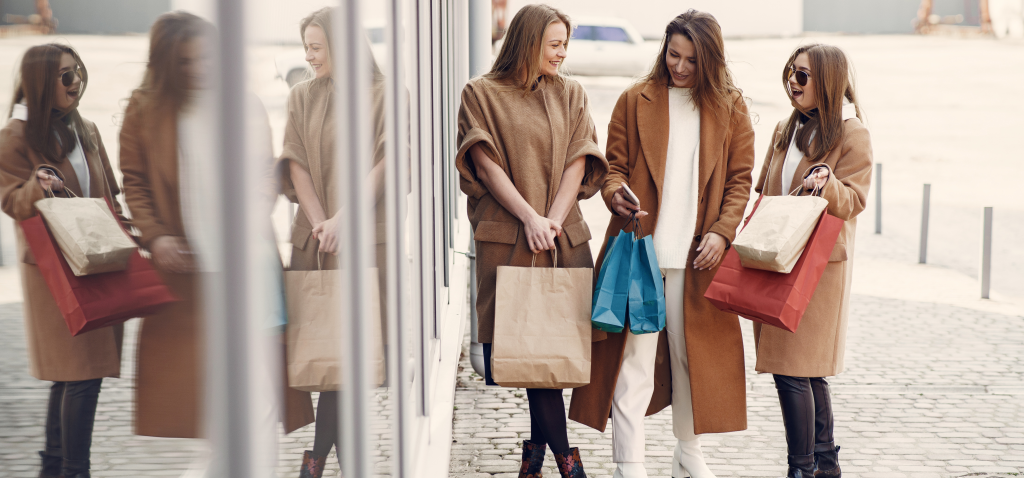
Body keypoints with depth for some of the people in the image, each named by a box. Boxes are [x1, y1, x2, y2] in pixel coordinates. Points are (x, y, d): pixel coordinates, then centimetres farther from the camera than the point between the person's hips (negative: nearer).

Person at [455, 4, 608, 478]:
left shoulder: (570, 93, 14)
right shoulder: (481, 93, 5)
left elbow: (578, 161, 5)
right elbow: (485, 164, -3)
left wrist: (553, 220, -8)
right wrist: (530, 219, -12)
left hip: (564, 234, 3)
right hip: (507, 237, -3)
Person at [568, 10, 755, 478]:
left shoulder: (729, 107, 6)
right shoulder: (636, 100, 4)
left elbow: (740, 178, 8)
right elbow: (615, 165, 7)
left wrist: (722, 231, -5)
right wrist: (616, 195, -15)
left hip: (698, 255, 1)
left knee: (692, 354, 9)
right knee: (633, 357, -5)